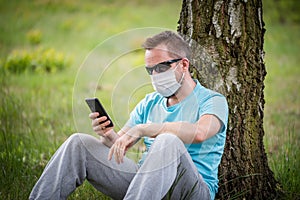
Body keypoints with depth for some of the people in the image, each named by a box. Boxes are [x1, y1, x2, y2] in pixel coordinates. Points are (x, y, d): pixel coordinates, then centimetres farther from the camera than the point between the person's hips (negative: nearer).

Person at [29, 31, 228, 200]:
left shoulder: (213, 100, -2)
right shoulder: (149, 103, 18)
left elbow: (199, 132, -27)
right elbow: (119, 145, 15)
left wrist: (142, 129, -26)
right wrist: (108, 135, -9)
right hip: (143, 180, 6)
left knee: (168, 142, -38)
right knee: (79, 143, -4)